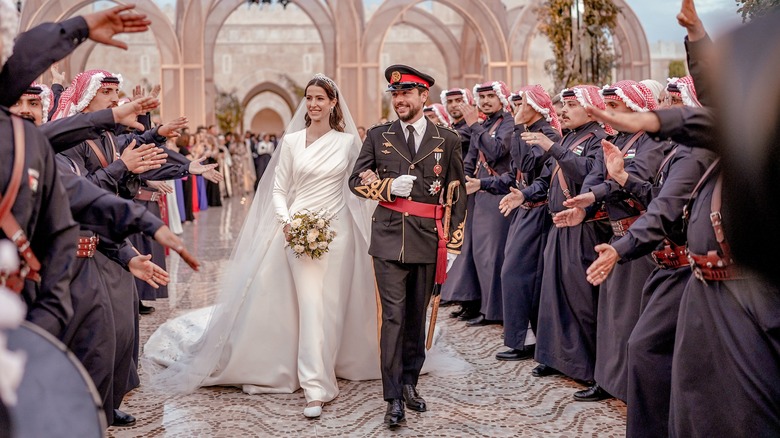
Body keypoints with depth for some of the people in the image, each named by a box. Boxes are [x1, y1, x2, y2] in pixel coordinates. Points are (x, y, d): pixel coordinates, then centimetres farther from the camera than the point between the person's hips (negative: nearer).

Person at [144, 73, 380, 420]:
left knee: (332, 307, 4)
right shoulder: (292, 141, 3)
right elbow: (278, 190, 3)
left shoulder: (347, 141, 4)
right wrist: (287, 222, -12)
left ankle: (319, 375, 18)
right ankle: (317, 387, 1)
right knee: (311, 306, -7)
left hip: (338, 230, 1)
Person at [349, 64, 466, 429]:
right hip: (389, 238, -1)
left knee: (416, 316, 11)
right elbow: (356, 180, 8)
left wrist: (453, 244, 3)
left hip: (428, 240, 1)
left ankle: (409, 383, 28)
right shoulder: (378, 136, 6)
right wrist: (388, 186, -12)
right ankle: (393, 398, -1)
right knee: (393, 316, -6)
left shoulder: (447, 140, 6)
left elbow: (457, 195, 7)